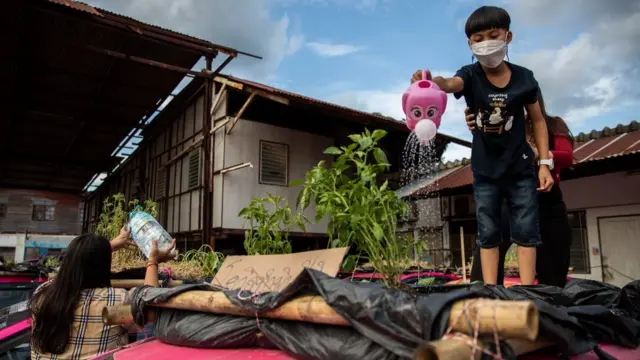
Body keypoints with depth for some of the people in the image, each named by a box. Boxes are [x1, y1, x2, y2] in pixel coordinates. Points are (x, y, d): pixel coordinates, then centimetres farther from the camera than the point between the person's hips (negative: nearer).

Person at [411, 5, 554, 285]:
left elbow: (538, 120, 3)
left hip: (520, 167, 0)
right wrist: (431, 81, -59)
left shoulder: (524, 78, -7)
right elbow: (450, 84, -34)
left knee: (526, 230, 4)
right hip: (484, 171, 0)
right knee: (488, 234, 6)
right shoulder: (471, 75, -10)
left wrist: (545, 162, -2)